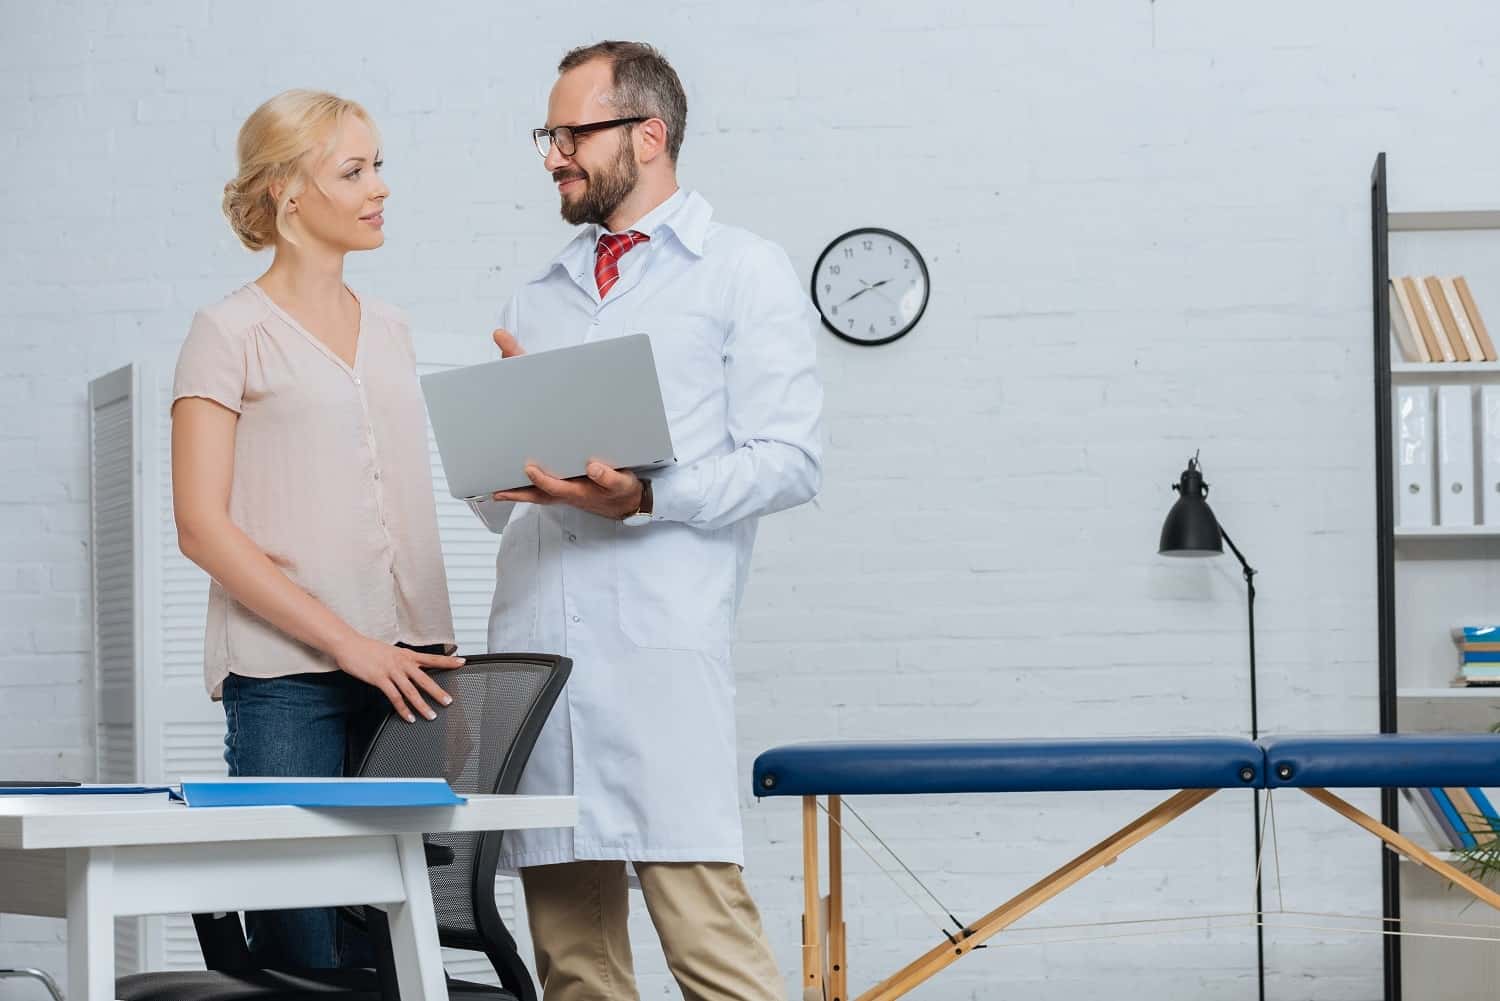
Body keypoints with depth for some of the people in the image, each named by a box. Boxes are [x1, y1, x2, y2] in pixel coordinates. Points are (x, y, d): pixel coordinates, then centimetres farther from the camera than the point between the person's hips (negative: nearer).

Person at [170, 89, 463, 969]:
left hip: (402, 668, 5)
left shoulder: (389, 330, 17)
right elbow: (203, 527, -8)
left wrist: (440, 648, 9)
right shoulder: (232, 333, -1)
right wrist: (348, 643, -14)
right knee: (301, 950, -7)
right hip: (287, 677, -5)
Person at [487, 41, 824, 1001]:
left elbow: (787, 459, -4)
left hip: (661, 643, -6)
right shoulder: (537, 302, 25)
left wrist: (646, 496, -18)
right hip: (533, 639, 6)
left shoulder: (745, 272, 8)